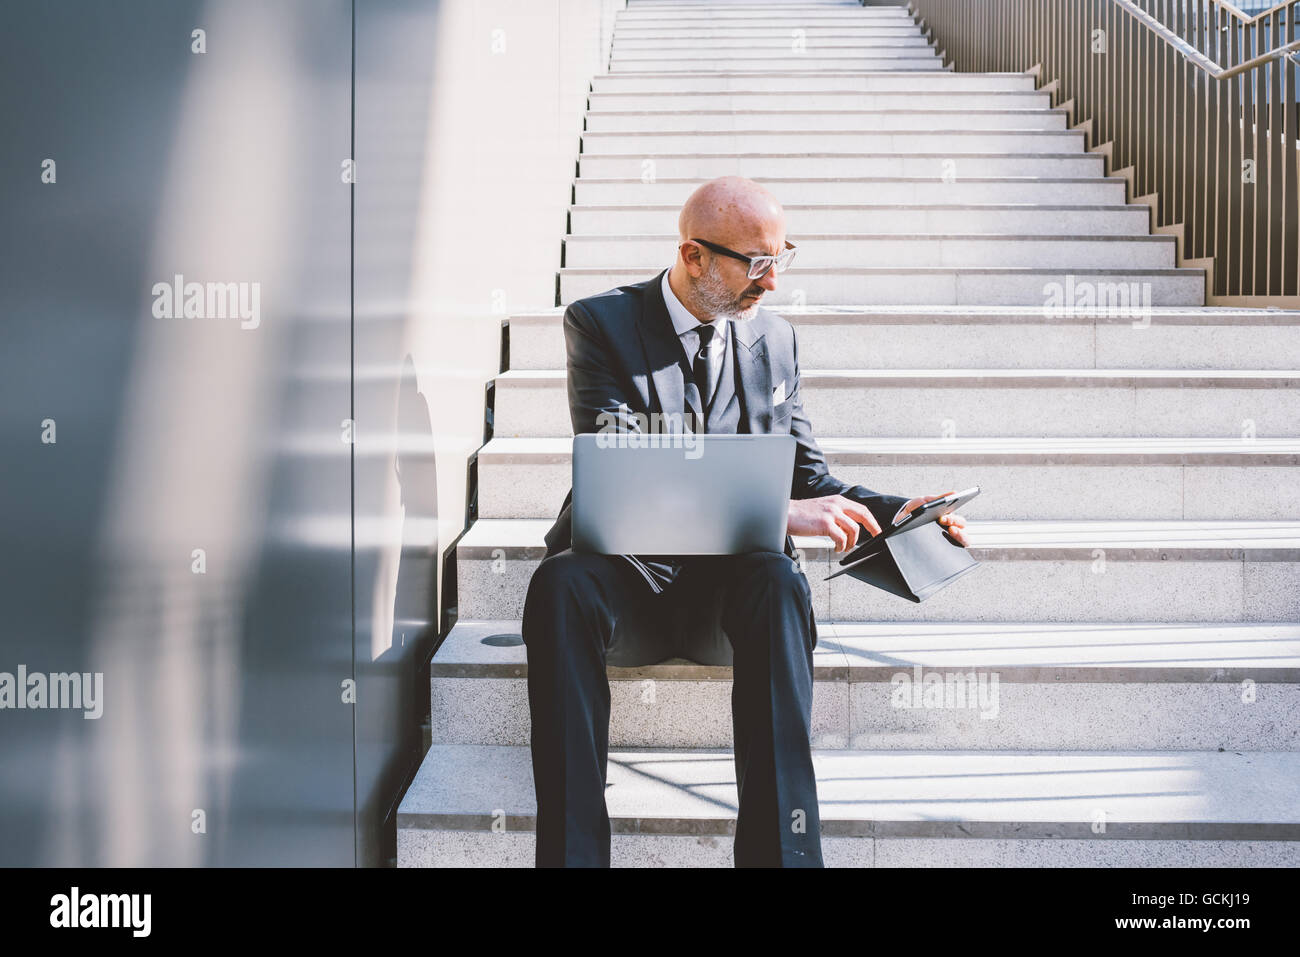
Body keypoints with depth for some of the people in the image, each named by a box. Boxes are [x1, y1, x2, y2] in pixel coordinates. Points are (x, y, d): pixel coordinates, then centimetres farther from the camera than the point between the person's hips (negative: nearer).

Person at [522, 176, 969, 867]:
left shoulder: (775, 338, 13)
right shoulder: (601, 324, -2)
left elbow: (806, 477, 18)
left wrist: (893, 512, -4)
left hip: (732, 578, 2)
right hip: (627, 570, -2)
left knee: (778, 581, -34)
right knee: (559, 585, -36)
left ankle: (781, 850, -38)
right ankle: (573, 853, -36)